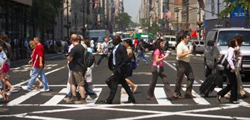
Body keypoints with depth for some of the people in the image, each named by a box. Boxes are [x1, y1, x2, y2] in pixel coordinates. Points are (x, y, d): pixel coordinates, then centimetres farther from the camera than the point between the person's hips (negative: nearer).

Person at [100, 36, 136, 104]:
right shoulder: (115, 48, 11)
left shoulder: (121, 48, -17)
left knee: (114, 83, -4)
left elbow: (126, 59, -21)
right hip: (115, 67, 10)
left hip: (119, 69, -10)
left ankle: (109, 100, 3)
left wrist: (120, 67, -21)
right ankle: (131, 98, 18)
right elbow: (112, 58, 21)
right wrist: (111, 66, 10)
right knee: (123, 83, 13)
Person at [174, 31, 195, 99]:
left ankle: (188, 92, 9)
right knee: (179, 79, -1)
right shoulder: (180, 45, -14)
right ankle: (177, 94, 8)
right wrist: (187, 53, -21)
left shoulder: (186, 45, 16)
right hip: (181, 64, -10)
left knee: (191, 77, 5)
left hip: (187, 64, 10)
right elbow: (179, 55, -23)